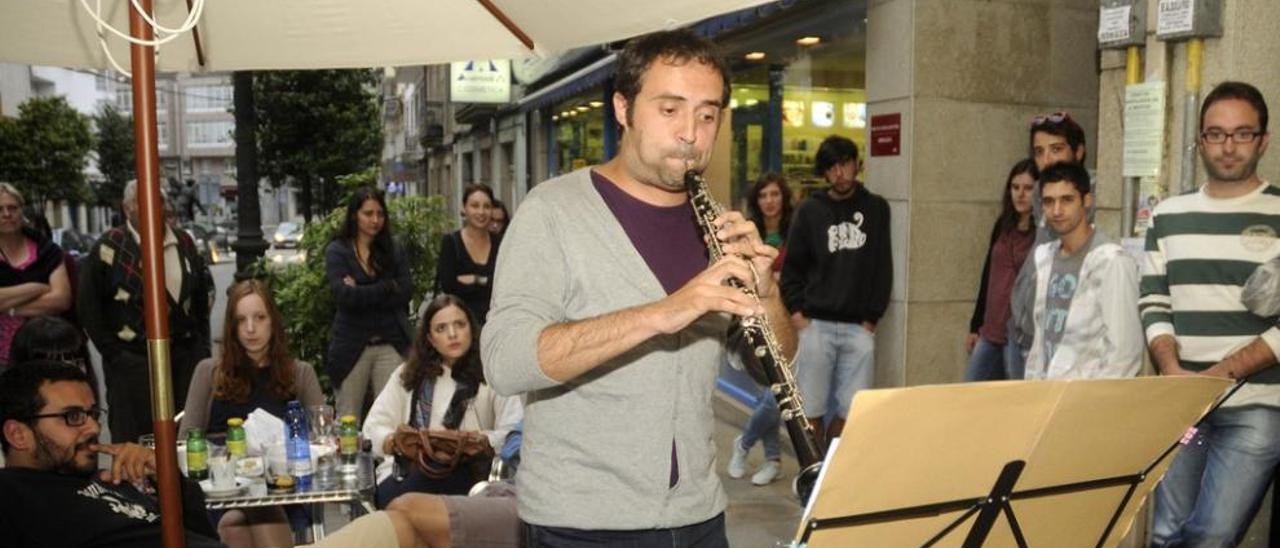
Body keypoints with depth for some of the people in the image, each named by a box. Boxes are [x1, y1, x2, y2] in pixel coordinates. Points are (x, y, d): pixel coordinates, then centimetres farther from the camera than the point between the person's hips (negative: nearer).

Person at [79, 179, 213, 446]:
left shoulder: (184, 242, 8)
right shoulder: (110, 247, -7)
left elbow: (203, 293, 18)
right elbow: (88, 305, -4)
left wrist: (200, 342, 12)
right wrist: (113, 351, -6)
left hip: (187, 359, 5)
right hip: (132, 362, -4)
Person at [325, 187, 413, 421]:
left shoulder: (393, 251, 11)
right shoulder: (337, 251, 2)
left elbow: (406, 292, -2)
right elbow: (343, 296, -12)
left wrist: (362, 293, -8)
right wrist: (387, 288, -8)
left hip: (391, 344, 2)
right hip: (352, 345, -1)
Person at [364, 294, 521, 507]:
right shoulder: (408, 375, 18)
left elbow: (514, 435, -6)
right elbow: (373, 427, 13)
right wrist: (396, 441, -9)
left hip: (464, 476, -2)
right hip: (406, 473, 2)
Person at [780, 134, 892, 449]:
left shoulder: (876, 208, 8)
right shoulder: (810, 210, 6)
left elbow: (883, 267, 7)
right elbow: (792, 266, 8)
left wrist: (873, 316, 1)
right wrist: (796, 310, -2)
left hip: (859, 327, 1)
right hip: (816, 325, 0)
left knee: (852, 410, 1)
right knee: (812, 408, 2)